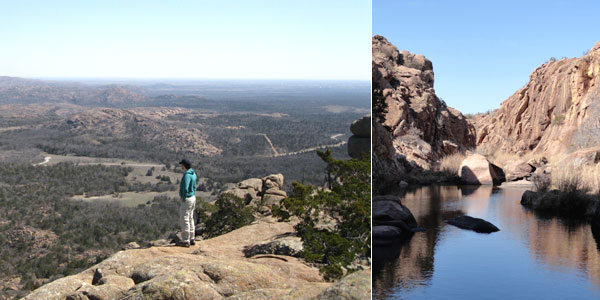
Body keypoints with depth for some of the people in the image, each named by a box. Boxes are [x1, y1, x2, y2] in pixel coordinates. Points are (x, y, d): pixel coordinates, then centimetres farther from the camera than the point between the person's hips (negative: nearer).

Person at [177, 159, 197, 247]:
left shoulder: (187, 174, -21)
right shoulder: (193, 173, 9)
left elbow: (185, 188, -29)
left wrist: (183, 198, -18)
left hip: (186, 199, -10)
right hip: (193, 198, 10)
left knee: (184, 220, -4)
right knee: (190, 219, 16)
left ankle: (185, 241, -1)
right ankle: (191, 239, 23)